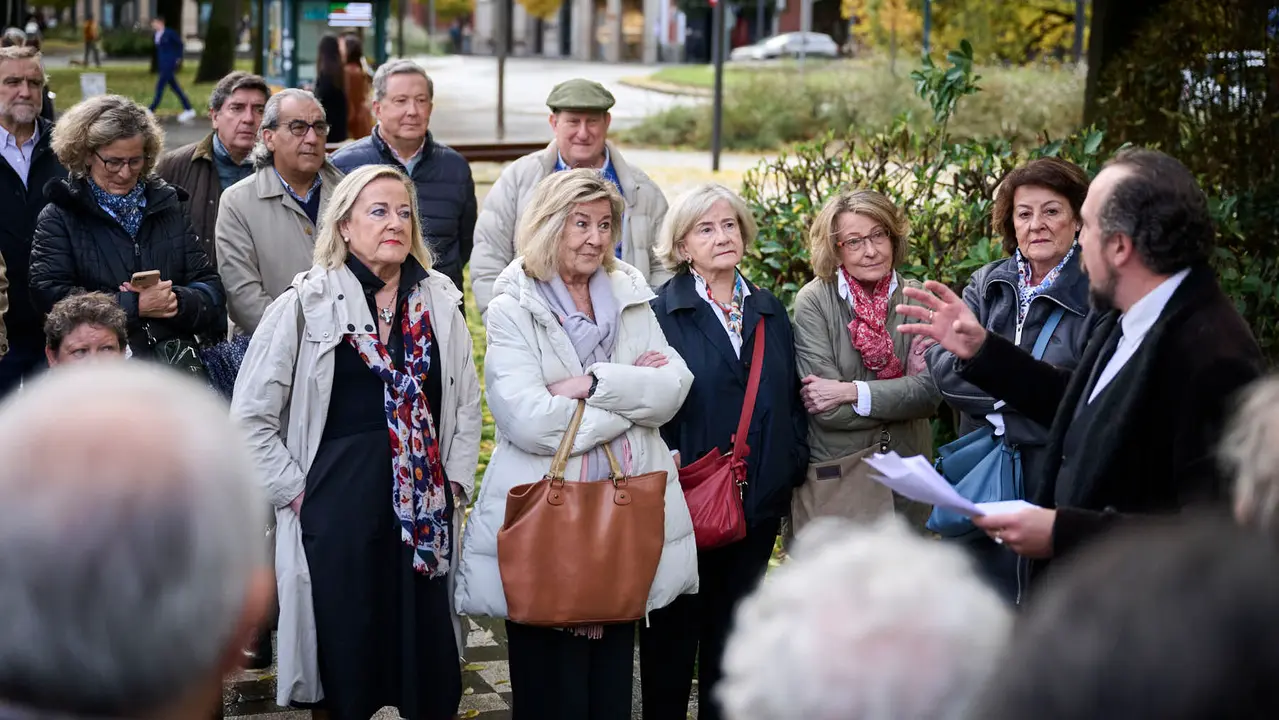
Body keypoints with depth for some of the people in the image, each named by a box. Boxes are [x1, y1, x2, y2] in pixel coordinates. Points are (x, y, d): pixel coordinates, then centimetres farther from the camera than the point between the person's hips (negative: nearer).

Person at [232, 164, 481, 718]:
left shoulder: (439, 302, 8)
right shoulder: (305, 303, -3)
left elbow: (467, 403, 16)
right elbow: (251, 414, -1)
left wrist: (456, 482, 7)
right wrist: (294, 491, -3)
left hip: (426, 511, 3)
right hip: (338, 509, -3)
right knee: (347, 673, 3)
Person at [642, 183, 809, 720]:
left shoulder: (770, 312, 10)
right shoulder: (660, 312, -7)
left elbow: (791, 397, 13)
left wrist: (792, 469, 3)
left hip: (758, 502, 5)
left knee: (732, 631, 14)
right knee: (672, 635, 7)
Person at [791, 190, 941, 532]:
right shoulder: (813, 300, -8)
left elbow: (929, 392, -10)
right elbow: (827, 410, -15)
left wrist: (851, 392, -17)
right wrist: (900, 395, -10)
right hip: (833, 481, -3)